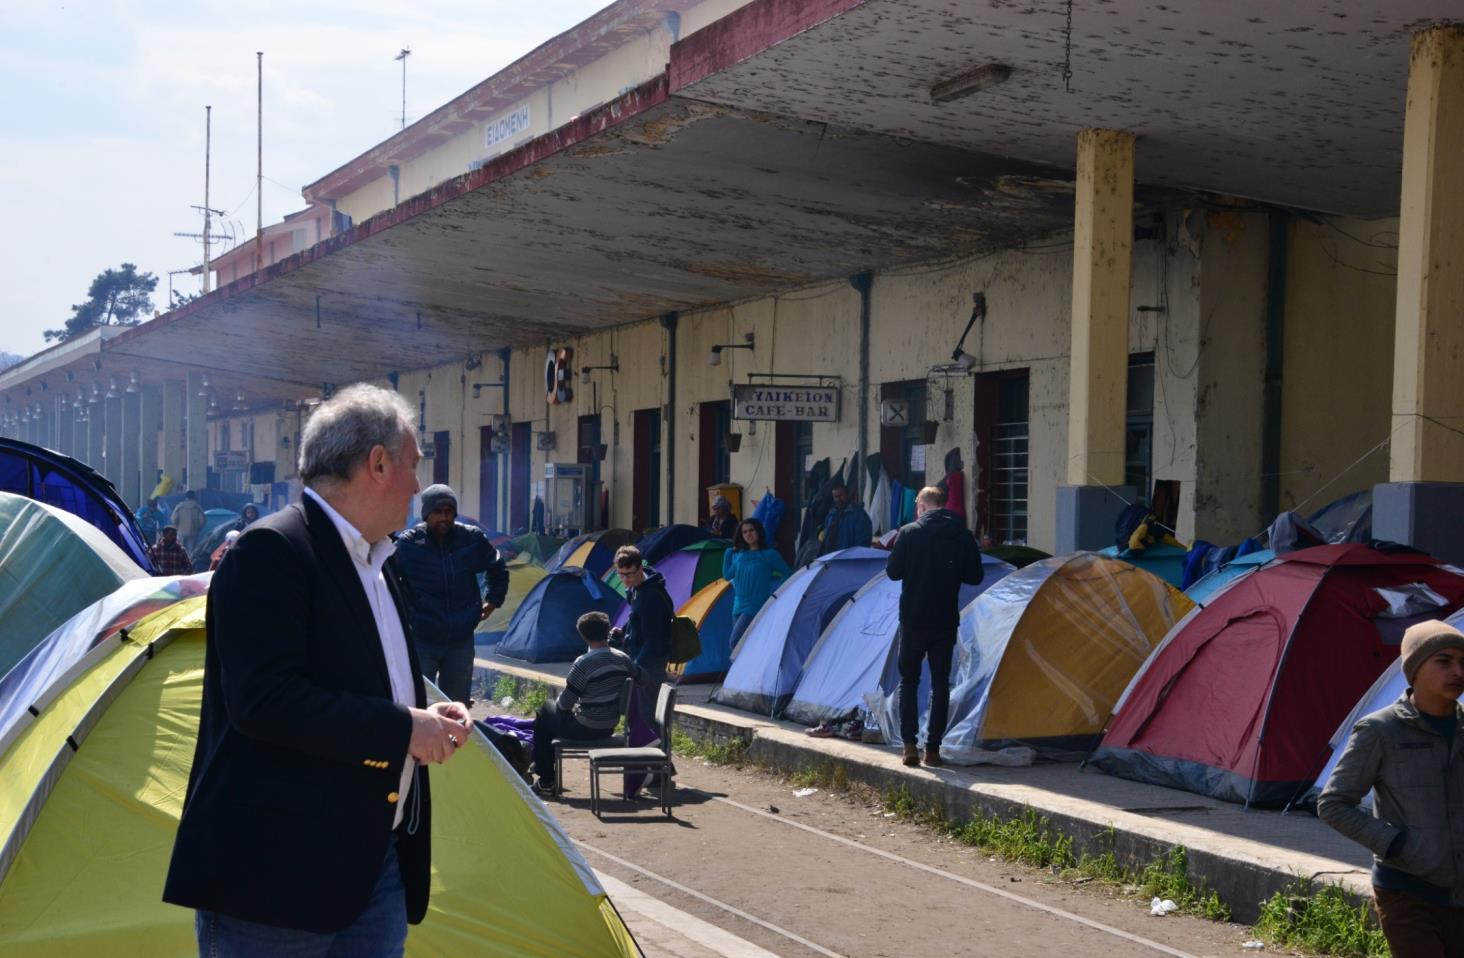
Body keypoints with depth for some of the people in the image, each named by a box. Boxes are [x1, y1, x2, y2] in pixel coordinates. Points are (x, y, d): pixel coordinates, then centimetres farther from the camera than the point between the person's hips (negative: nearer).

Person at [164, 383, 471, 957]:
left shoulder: (377, 566, 17)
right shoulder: (271, 550, -13)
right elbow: (261, 700, -23)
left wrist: (427, 718, 5)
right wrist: (403, 729, -17)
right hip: (278, 869, -9)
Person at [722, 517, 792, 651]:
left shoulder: (769, 555, -5)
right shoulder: (738, 555, 10)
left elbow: (788, 575, 1)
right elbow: (727, 575, 4)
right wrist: (729, 552, 8)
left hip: (756, 608, -6)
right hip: (739, 607, 6)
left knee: (735, 641, -22)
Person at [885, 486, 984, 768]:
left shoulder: (909, 533, -7)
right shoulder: (963, 536, 0)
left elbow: (893, 572, -4)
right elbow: (974, 576, 3)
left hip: (913, 620, -2)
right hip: (946, 622, 2)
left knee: (908, 681, 11)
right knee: (940, 683, 9)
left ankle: (909, 744, 0)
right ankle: (933, 748, 7)